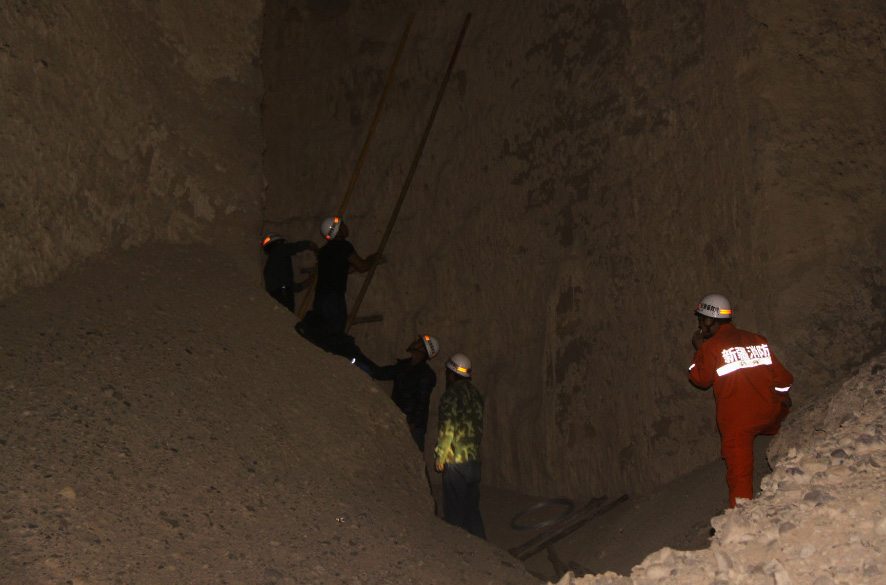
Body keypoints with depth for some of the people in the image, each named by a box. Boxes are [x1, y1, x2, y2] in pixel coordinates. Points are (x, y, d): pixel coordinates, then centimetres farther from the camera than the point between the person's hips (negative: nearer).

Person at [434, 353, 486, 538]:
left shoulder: (451, 394, -10)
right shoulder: (476, 394, 12)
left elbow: (447, 428, -15)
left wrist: (439, 457, -10)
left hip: (455, 460, -7)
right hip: (474, 458, 7)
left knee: (454, 510, 0)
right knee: (472, 507, 13)